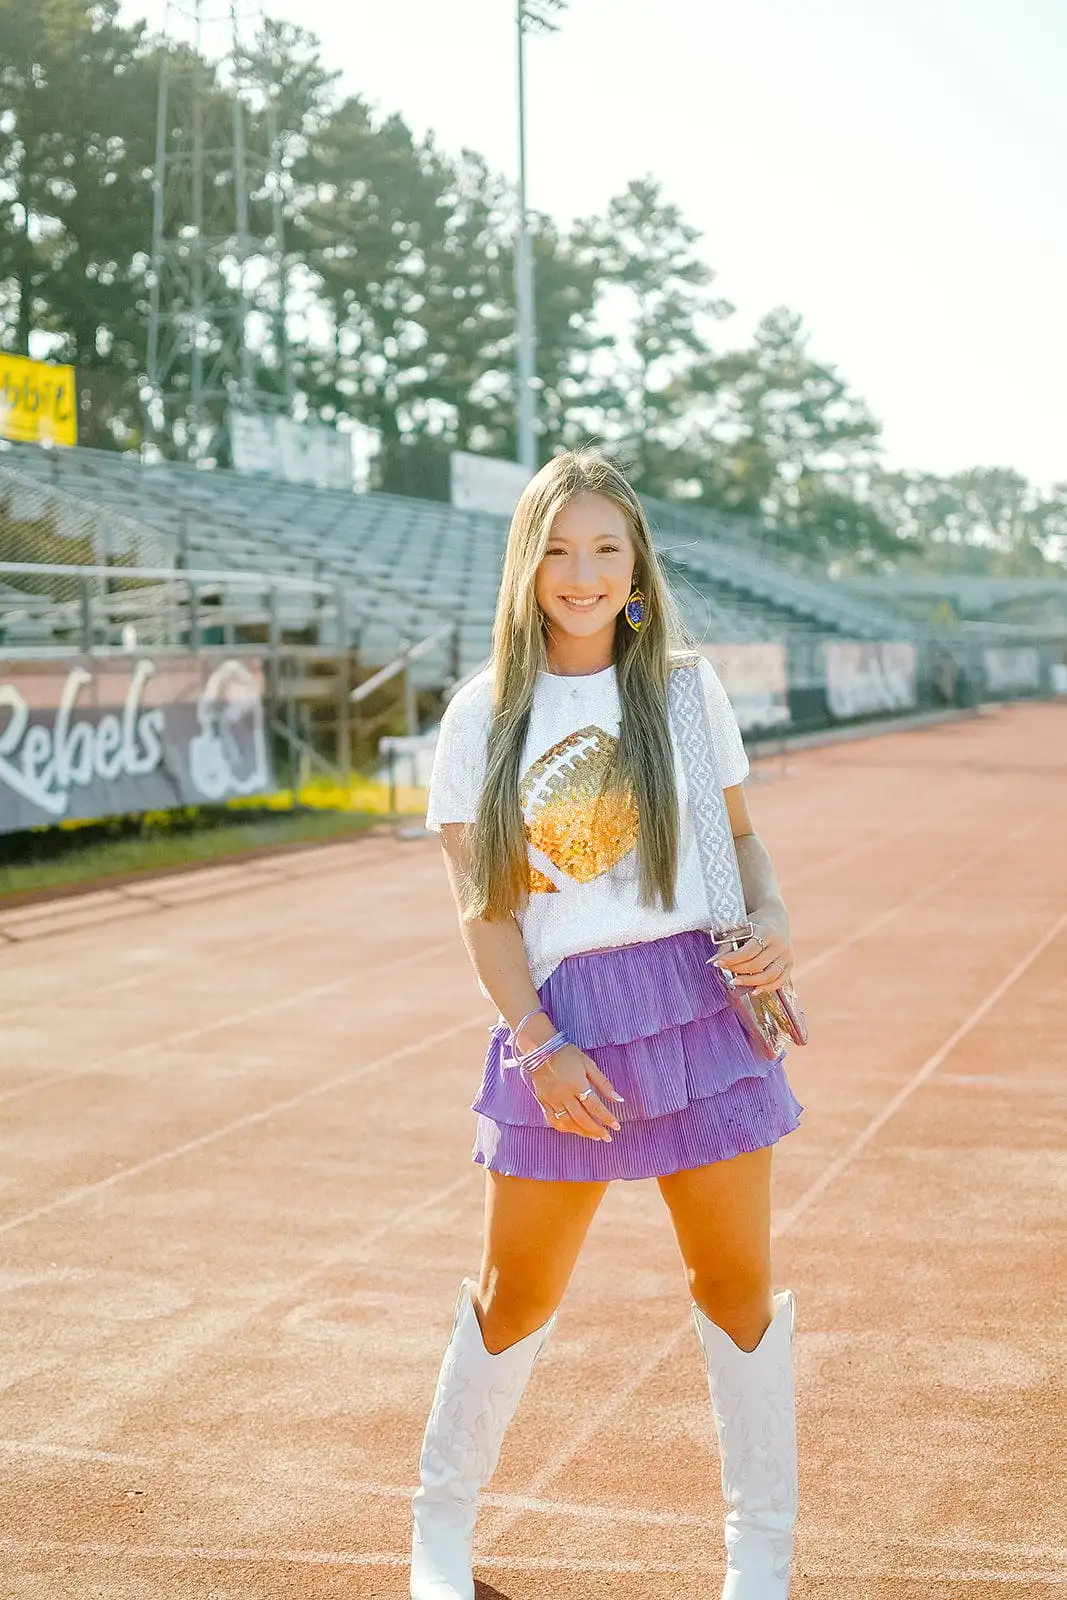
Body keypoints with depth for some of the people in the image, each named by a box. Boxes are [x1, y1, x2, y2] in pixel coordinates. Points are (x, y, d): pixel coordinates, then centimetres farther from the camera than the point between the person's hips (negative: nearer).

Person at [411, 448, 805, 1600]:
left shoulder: (686, 685, 7)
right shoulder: (482, 715, 3)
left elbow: (739, 830, 14)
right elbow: (479, 906, 0)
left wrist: (772, 919, -6)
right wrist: (538, 1044, -10)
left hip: (702, 1000, 1)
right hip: (562, 1020, -1)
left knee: (735, 1286, 5)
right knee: (516, 1296, 7)